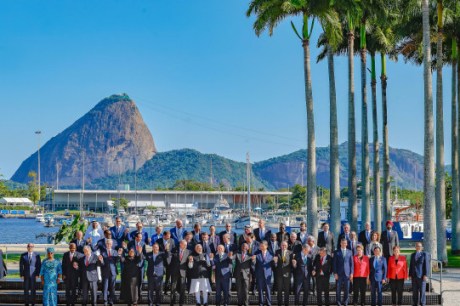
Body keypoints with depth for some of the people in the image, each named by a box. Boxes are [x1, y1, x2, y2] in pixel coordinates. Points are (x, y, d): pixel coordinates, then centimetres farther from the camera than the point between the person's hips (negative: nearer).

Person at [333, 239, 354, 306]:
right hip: (339, 273, -1)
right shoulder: (336, 252, 4)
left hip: (347, 273, 1)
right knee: (338, 289, 0)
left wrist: (351, 273, 1)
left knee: (347, 289, 2)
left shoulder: (349, 252, 9)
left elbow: (351, 263, 8)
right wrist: (335, 273, -6)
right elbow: (334, 263, 2)